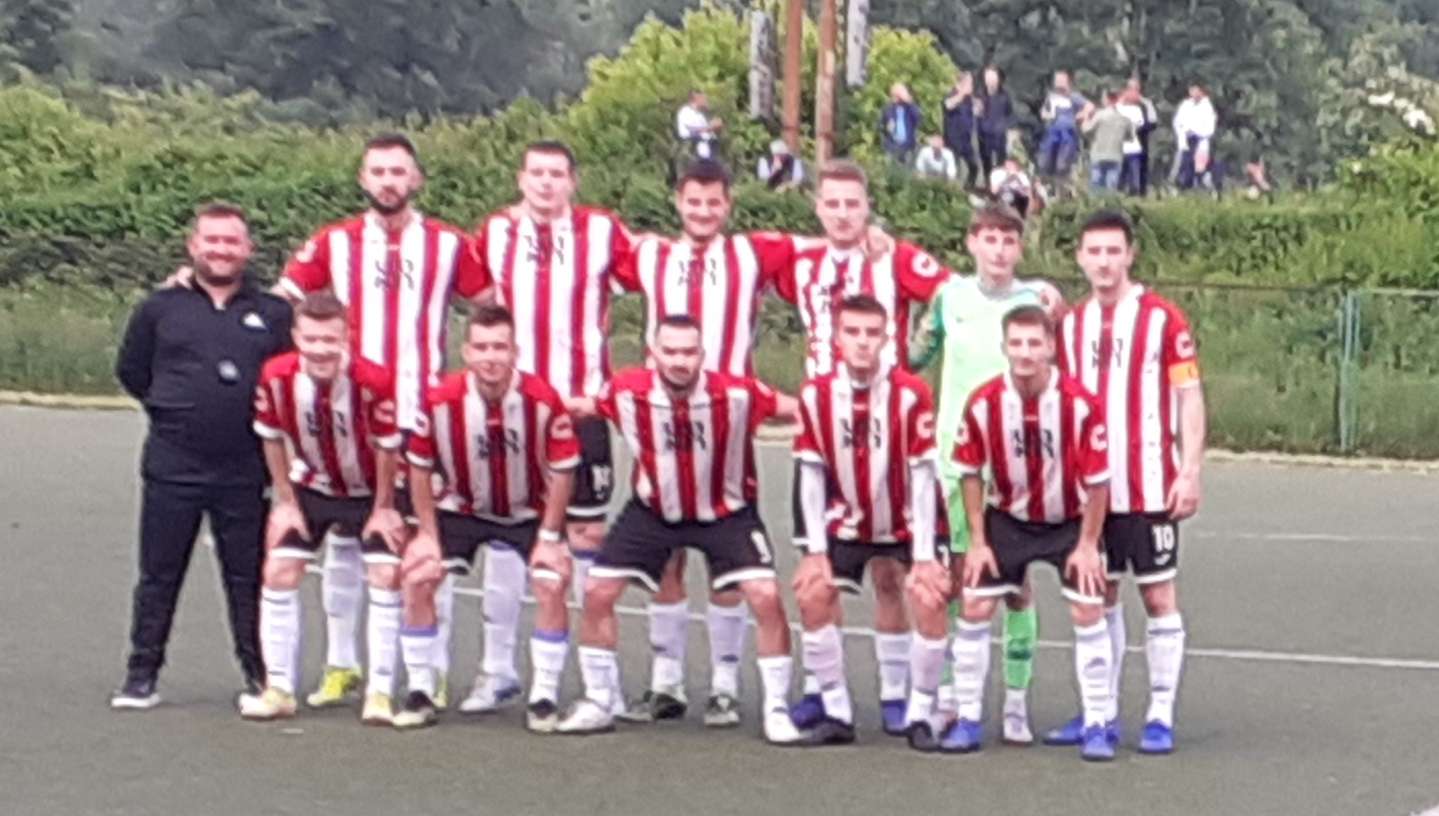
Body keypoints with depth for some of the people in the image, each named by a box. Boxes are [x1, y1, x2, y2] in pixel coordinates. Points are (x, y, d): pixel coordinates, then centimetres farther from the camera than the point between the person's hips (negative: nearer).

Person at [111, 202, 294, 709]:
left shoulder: (272, 314, 5)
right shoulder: (161, 308, 6)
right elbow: (130, 372, 15)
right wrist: (173, 411, 10)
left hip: (244, 473, 0)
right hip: (171, 471, 0)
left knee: (248, 577, 5)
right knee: (158, 576, 5)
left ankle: (260, 674, 13)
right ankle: (142, 676, 12)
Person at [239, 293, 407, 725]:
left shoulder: (374, 381, -33)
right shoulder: (276, 376, -24)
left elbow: (387, 447, -19)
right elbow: (272, 439, -7)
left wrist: (383, 510, -10)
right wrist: (286, 502, -3)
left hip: (369, 492, -2)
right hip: (310, 487, 3)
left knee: (386, 576, -12)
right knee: (279, 572, -4)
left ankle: (381, 692, -4)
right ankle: (279, 689, 5)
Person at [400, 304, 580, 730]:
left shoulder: (543, 400, -27)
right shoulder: (440, 400, -24)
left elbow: (562, 470, -14)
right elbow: (420, 466, -7)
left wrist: (549, 537, -12)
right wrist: (428, 534, -6)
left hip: (530, 512, -1)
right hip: (461, 508, 1)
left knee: (552, 584, -18)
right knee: (417, 578, -11)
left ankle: (544, 698, -4)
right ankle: (420, 693, 2)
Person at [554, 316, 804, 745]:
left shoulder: (737, 394, -26)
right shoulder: (627, 392, -21)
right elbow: (580, 407, 0)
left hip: (726, 512, -2)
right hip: (653, 511, 2)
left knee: (766, 597, -17)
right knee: (597, 592, -1)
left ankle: (777, 709, 1)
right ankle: (598, 703, 18)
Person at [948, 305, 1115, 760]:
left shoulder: (1080, 404, -25)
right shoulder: (983, 403, -19)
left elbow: (1097, 480, -14)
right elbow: (971, 472, -4)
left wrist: (1087, 545, -10)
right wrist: (978, 541, -4)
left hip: (1070, 521, -2)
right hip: (1007, 519, 2)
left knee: (1088, 613, -8)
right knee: (975, 607, -3)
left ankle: (1096, 726, 4)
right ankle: (968, 719, 9)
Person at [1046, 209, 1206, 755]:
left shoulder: (1163, 319, -5)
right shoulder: (1070, 324, 9)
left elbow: (1189, 397, -5)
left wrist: (1191, 471, -11)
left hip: (1149, 487, -5)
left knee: (1158, 593, 0)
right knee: (1099, 594, 9)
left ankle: (1161, 716, 5)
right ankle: (1102, 713, 16)